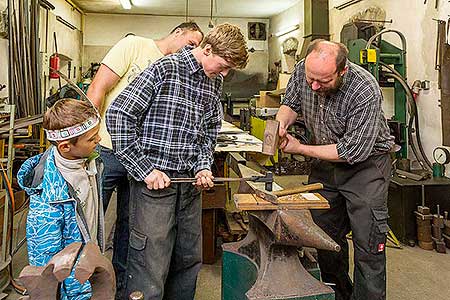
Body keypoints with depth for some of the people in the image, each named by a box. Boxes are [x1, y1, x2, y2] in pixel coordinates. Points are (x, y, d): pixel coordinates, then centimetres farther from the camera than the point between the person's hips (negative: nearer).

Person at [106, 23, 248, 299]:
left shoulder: (215, 83, 10)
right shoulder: (165, 69, -11)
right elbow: (119, 115, -14)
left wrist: (204, 167, 1)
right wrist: (144, 169, -15)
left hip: (189, 182, 7)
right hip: (154, 178, -6)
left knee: (189, 260, 18)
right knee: (150, 270, -1)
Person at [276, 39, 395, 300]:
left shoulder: (365, 91, -30)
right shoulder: (303, 70, -14)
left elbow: (354, 151, -27)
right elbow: (291, 103, 5)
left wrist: (300, 149, -22)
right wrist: (281, 122, -19)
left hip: (365, 164, -5)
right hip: (325, 163, 6)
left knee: (368, 245, -3)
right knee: (326, 237, 15)